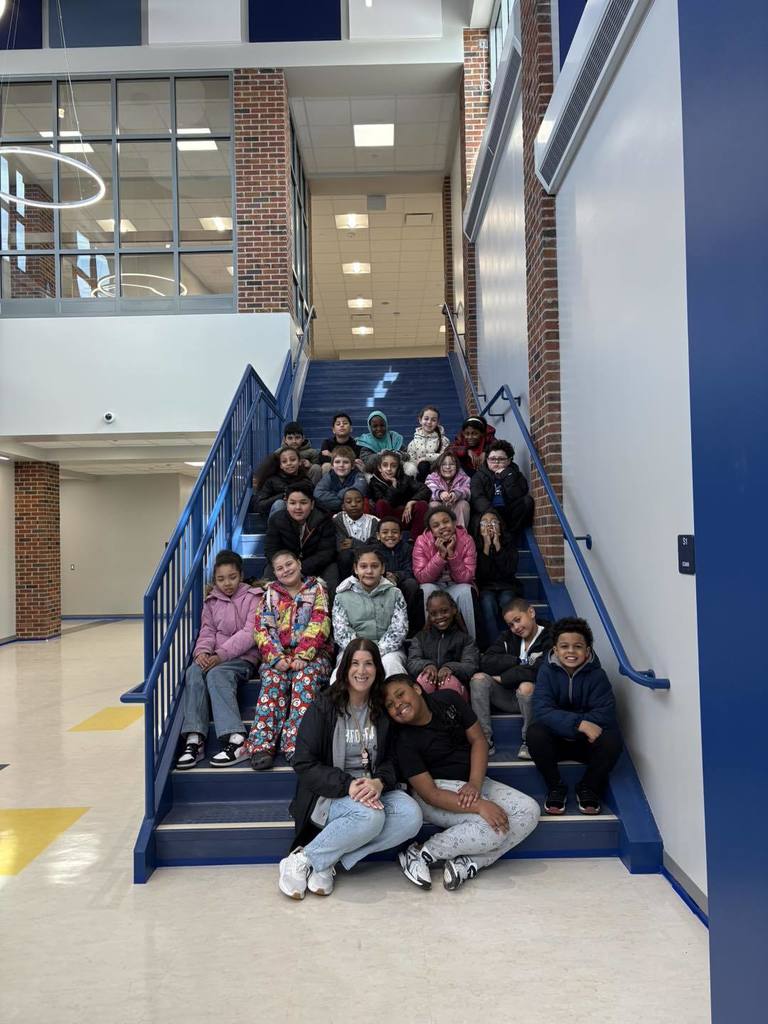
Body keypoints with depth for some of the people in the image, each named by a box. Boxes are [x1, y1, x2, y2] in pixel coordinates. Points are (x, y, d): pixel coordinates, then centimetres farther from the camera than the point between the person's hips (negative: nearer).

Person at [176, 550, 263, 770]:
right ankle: (194, 739, -35)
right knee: (193, 672, -29)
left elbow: (249, 634, -8)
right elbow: (207, 632, 11)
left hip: (243, 657, -4)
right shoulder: (211, 601, 19)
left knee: (217, 674, -35)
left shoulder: (253, 597, 3)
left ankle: (236, 740, -43)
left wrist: (221, 654, -18)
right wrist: (202, 651, -13)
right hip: (214, 658, 4)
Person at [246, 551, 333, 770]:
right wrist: (277, 658, -15)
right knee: (274, 679, -31)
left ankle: (296, 746, -42)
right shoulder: (271, 593, 16)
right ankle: (261, 747, -41)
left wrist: (302, 656, -18)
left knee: (306, 678, -34)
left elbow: (319, 625, -4)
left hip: (312, 653, -1)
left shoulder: (316, 589, 11)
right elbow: (262, 629, 4)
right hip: (279, 655, 1)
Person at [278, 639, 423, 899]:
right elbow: (304, 764, -10)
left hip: (372, 792, 5)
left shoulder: (383, 711, 6)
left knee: (411, 815, -25)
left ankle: (328, 861, -17)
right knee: (370, 817, -35)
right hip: (328, 797, -5)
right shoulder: (324, 708, -6)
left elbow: (389, 759, 6)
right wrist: (348, 785, -23)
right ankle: (301, 860, -16)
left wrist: (379, 782, -19)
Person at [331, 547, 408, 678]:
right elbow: (341, 632, 0)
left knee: (391, 662, -33)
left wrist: (378, 652, -16)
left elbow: (398, 629, 0)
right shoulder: (342, 597, 10)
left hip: (388, 650, 1)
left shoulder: (394, 594, 11)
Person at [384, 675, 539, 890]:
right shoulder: (404, 742, -16)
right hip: (438, 789, -6)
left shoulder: (448, 700, -5)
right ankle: (420, 854, -17)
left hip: (472, 782, 6)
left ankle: (469, 863, -20)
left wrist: (475, 784, -17)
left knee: (529, 811, -15)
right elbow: (430, 793, -22)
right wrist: (479, 806, -32)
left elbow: (478, 739, -1)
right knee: (494, 827, -29)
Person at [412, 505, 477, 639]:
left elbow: (465, 579, -20)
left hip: (457, 588, 0)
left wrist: (451, 553, -31)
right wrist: (441, 554, -31)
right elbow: (422, 577, -22)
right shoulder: (422, 542, -14)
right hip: (434, 586, 0)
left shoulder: (466, 540, -14)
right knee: (427, 589, -32)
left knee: (465, 590, -32)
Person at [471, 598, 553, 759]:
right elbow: (486, 663, -5)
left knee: (526, 687, -36)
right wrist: (518, 662, -15)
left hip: (534, 698, -5)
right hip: (507, 697, 5)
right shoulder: (507, 637, 8)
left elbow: (540, 671, -23)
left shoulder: (550, 638, -8)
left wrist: (502, 678, -12)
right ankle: (485, 739, -18)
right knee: (479, 679, -17)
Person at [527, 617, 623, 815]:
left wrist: (563, 721, -26)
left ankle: (588, 788, -2)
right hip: (555, 741, 0)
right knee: (535, 733, -32)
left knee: (612, 740, -30)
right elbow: (542, 711, -21)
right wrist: (580, 724, -35)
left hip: (587, 742, 1)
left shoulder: (596, 674, -8)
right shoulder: (547, 671, -9)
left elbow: (606, 714, -17)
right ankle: (556, 787, -7)